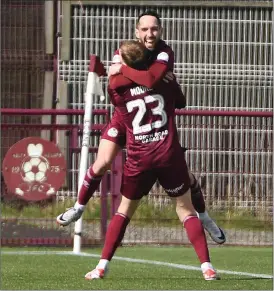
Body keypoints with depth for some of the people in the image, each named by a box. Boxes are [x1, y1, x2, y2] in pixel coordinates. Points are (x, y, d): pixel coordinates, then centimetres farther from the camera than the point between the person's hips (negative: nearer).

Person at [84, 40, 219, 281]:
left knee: (124, 211, 14)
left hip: (139, 160, 0)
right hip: (170, 155, 0)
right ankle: (207, 266, -3)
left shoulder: (117, 90, -1)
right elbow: (181, 101, 22)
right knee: (186, 209, 8)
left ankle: (102, 266, 7)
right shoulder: (163, 80, 4)